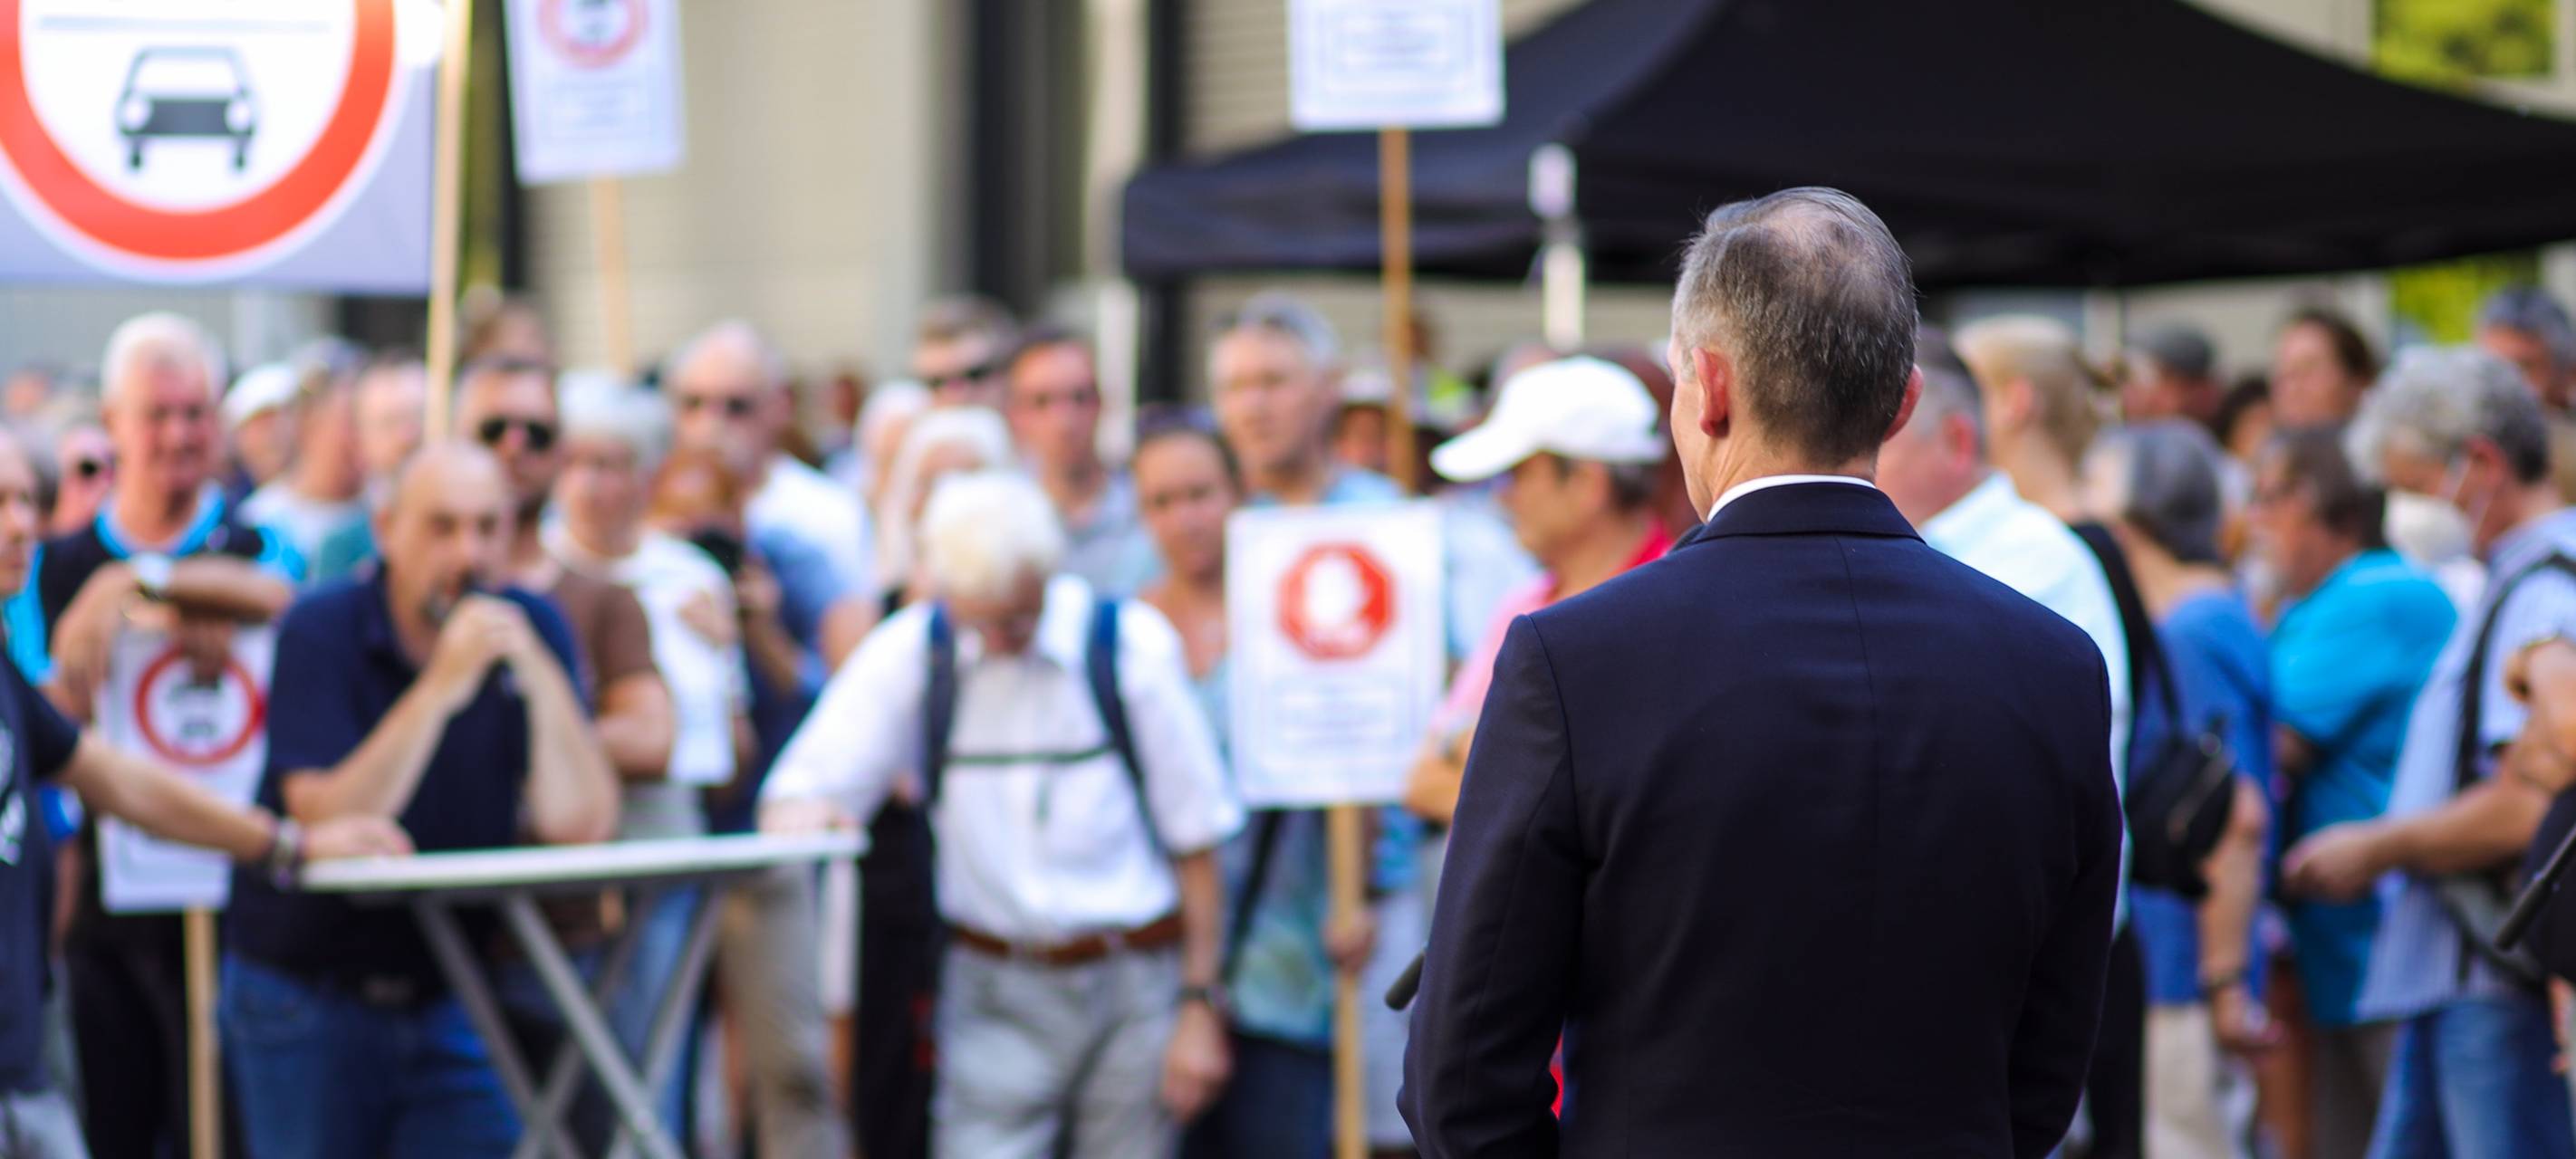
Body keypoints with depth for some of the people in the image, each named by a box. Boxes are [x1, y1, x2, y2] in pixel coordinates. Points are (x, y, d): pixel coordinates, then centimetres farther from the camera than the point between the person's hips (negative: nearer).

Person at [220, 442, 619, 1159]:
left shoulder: (530, 631, -1)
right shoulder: (321, 632, -11)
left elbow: (579, 827, -10)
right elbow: (328, 825, -23)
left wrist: (540, 676, -22)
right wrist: (440, 690, -30)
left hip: (450, 997, 3)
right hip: (303, 993, -2)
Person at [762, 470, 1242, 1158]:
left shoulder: (1132, 645, -5)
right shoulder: (911, 651, -1)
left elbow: (1195, 840, 0)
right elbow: (795, 797, -3)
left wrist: (1201, 1007, -1)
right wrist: (802, 811, -28)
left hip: (1132, 989, 0)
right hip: (995, 995, 1)